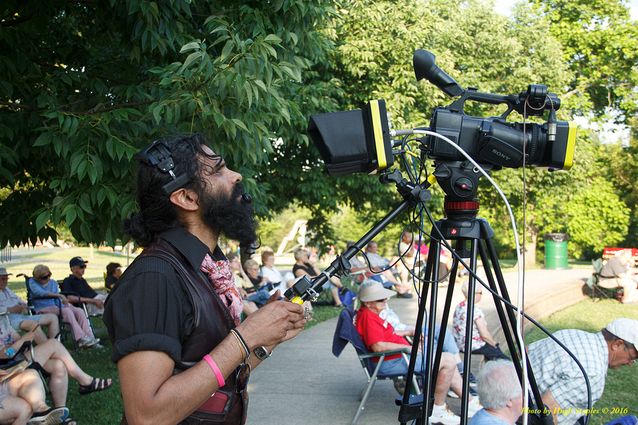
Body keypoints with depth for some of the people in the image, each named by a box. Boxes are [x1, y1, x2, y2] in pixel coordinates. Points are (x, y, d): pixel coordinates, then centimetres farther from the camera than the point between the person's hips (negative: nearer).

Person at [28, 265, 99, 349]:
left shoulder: (53, 282, 20)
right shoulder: (32, 282, 2)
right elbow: (40, 293, -17)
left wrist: (64, 301, -9)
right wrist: (59, 295, -28)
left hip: (57, 306, 6)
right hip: (44, 309, -6)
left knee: (79, 311, -20)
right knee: (67, 311, -33)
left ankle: (90, 338, -33)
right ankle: (80, 339, -41)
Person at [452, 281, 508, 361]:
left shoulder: (459, 306, 5)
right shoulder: (475, 310, -21)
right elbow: (485, 335, -21)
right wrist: (495, 344, -1)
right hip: (474, 347, -9)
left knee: (490, 346, 26)